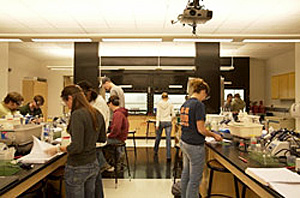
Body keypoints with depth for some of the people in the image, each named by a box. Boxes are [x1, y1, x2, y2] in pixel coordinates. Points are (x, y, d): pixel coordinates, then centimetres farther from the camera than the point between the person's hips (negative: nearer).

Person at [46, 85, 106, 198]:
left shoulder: (77, 114, -21)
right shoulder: (97, 113, 2)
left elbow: (76, 147, -24)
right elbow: (102, 139, 12)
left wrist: (58, 149, -10)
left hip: (78, 167, -7)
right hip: (93, 165, 8)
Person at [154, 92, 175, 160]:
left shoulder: (159, 103, -2)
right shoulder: (170, 104, 0)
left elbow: (158, 114, -8)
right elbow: (173, 115, 3)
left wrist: (157, 124, -9)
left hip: (161, 122, 1)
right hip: (168, 123, -1)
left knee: (158, 137, 17)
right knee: (168, 139, -1)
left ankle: (155, 151, 36)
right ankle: (168, 156, -4)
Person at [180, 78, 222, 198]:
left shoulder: (185, 104, 7)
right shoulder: (199, 105, -17)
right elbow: (201, 129, -19)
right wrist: (214, 135, -3)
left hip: (184, 143, 9)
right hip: (195, 146, -8)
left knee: (186, 173, 22)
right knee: (195, 179, 5)